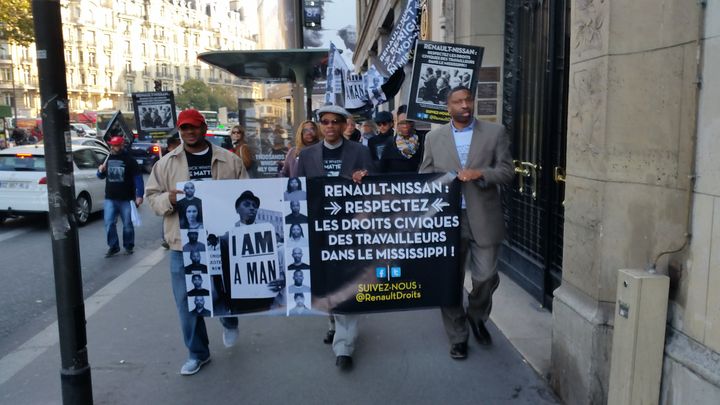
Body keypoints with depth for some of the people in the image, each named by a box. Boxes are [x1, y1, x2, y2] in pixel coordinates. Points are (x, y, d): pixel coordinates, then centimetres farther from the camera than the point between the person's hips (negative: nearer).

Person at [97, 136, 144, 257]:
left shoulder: (129, 160, -5)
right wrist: (100, 171, -4)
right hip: (110, 198, 4)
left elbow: (138, 178, -8)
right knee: (109, 223, 0)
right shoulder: (108, 159, 9)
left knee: (128, 224, 5)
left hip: (126, 199, -4)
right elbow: (101, 176, 20)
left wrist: (139, 195, -14)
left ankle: (128, 246, 19)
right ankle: (113, 246, 12)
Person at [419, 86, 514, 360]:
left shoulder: (495, 133, 5)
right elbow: (424, 176, 8)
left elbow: (507, 171, 0)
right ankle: (457, 338, 23)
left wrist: (480, 173, -16)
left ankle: (477, 316, 36)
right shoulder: (434, 137, 8)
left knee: (486, 277, 4)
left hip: (483, 219, -1)